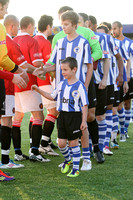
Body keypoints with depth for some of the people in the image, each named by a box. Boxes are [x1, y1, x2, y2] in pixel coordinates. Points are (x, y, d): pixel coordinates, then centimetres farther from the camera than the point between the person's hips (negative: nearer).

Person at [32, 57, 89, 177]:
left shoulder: (79, 86, -10)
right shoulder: (61, 85, 8)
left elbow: (84, 105, -9)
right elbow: (52, 97, 21)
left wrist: (84, 121, -12)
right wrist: (38, 90, 14)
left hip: (74, 116, -5)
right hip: (62, 116, 5)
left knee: (74, 142, 1)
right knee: (61, 143, 6)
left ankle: (76, 169, 11)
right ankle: (67, 160, 35)